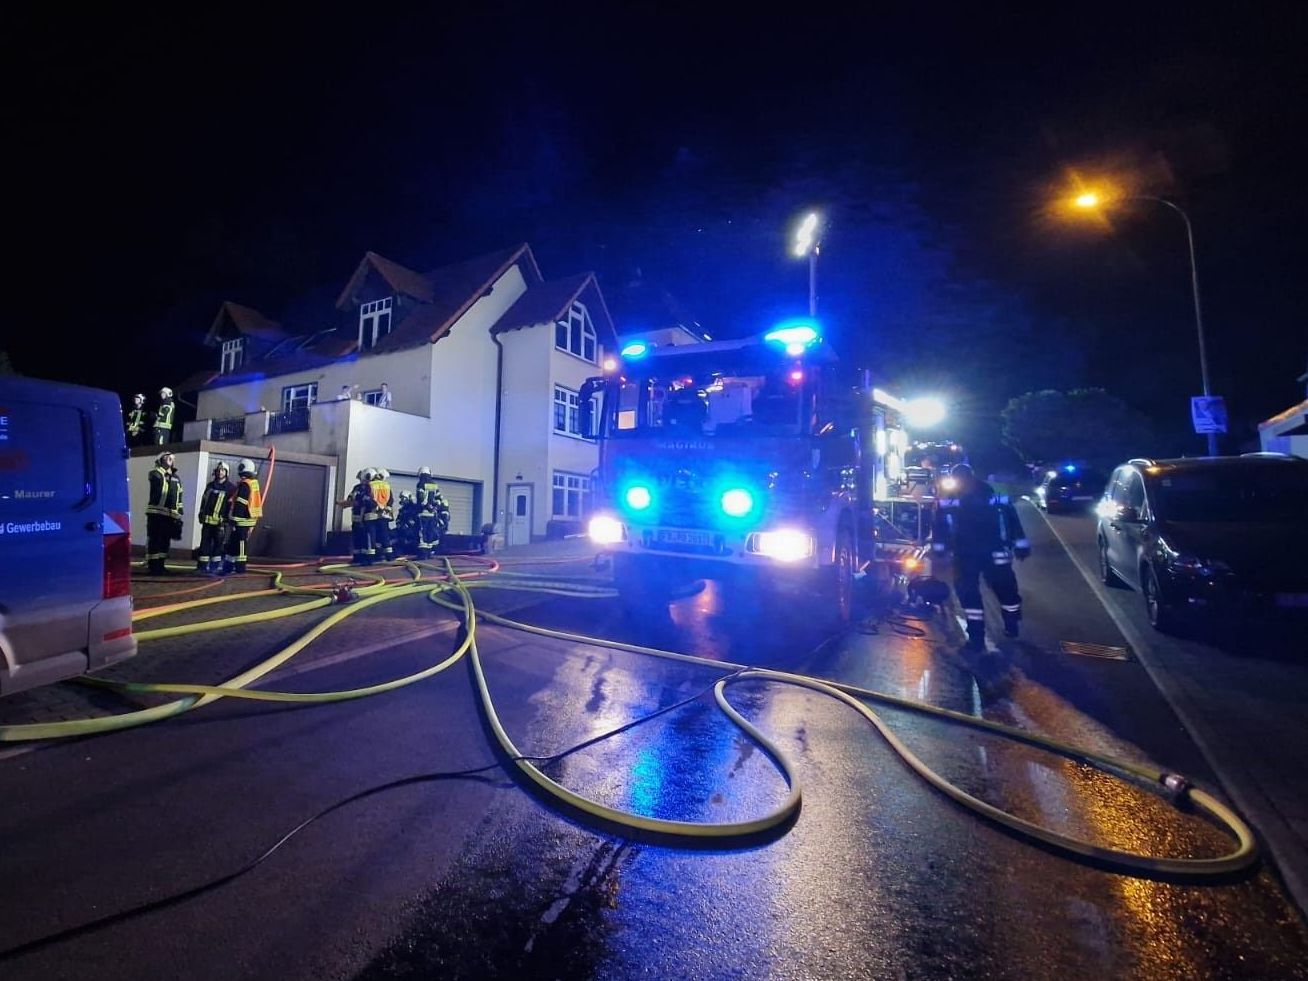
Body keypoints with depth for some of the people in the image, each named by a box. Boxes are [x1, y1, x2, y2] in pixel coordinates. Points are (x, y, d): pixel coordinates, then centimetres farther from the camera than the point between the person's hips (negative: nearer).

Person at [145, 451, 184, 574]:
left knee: (165, 541, 10)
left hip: (170, 515, 6)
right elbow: (159, 477, -27)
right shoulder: (155, 473, 0)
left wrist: (179, 515, 15)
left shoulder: (176, 478, 18)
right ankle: (153, 566, 0)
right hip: (156, 512, -6)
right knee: (154, 540, -4)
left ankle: (160, 565, 18)